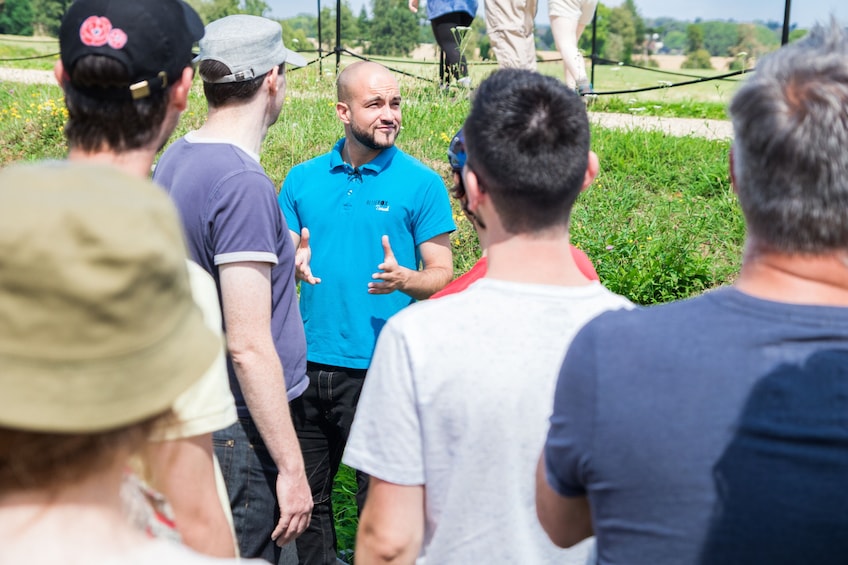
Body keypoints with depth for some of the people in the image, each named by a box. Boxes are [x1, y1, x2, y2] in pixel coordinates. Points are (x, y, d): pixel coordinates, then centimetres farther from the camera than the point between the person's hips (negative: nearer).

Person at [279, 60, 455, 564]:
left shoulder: (422, 184, -2)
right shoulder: (303, 180, 7)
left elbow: (442, 273, -2)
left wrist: (402, 278, -23)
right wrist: (294, 264, -11)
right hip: (310, 361, 4)